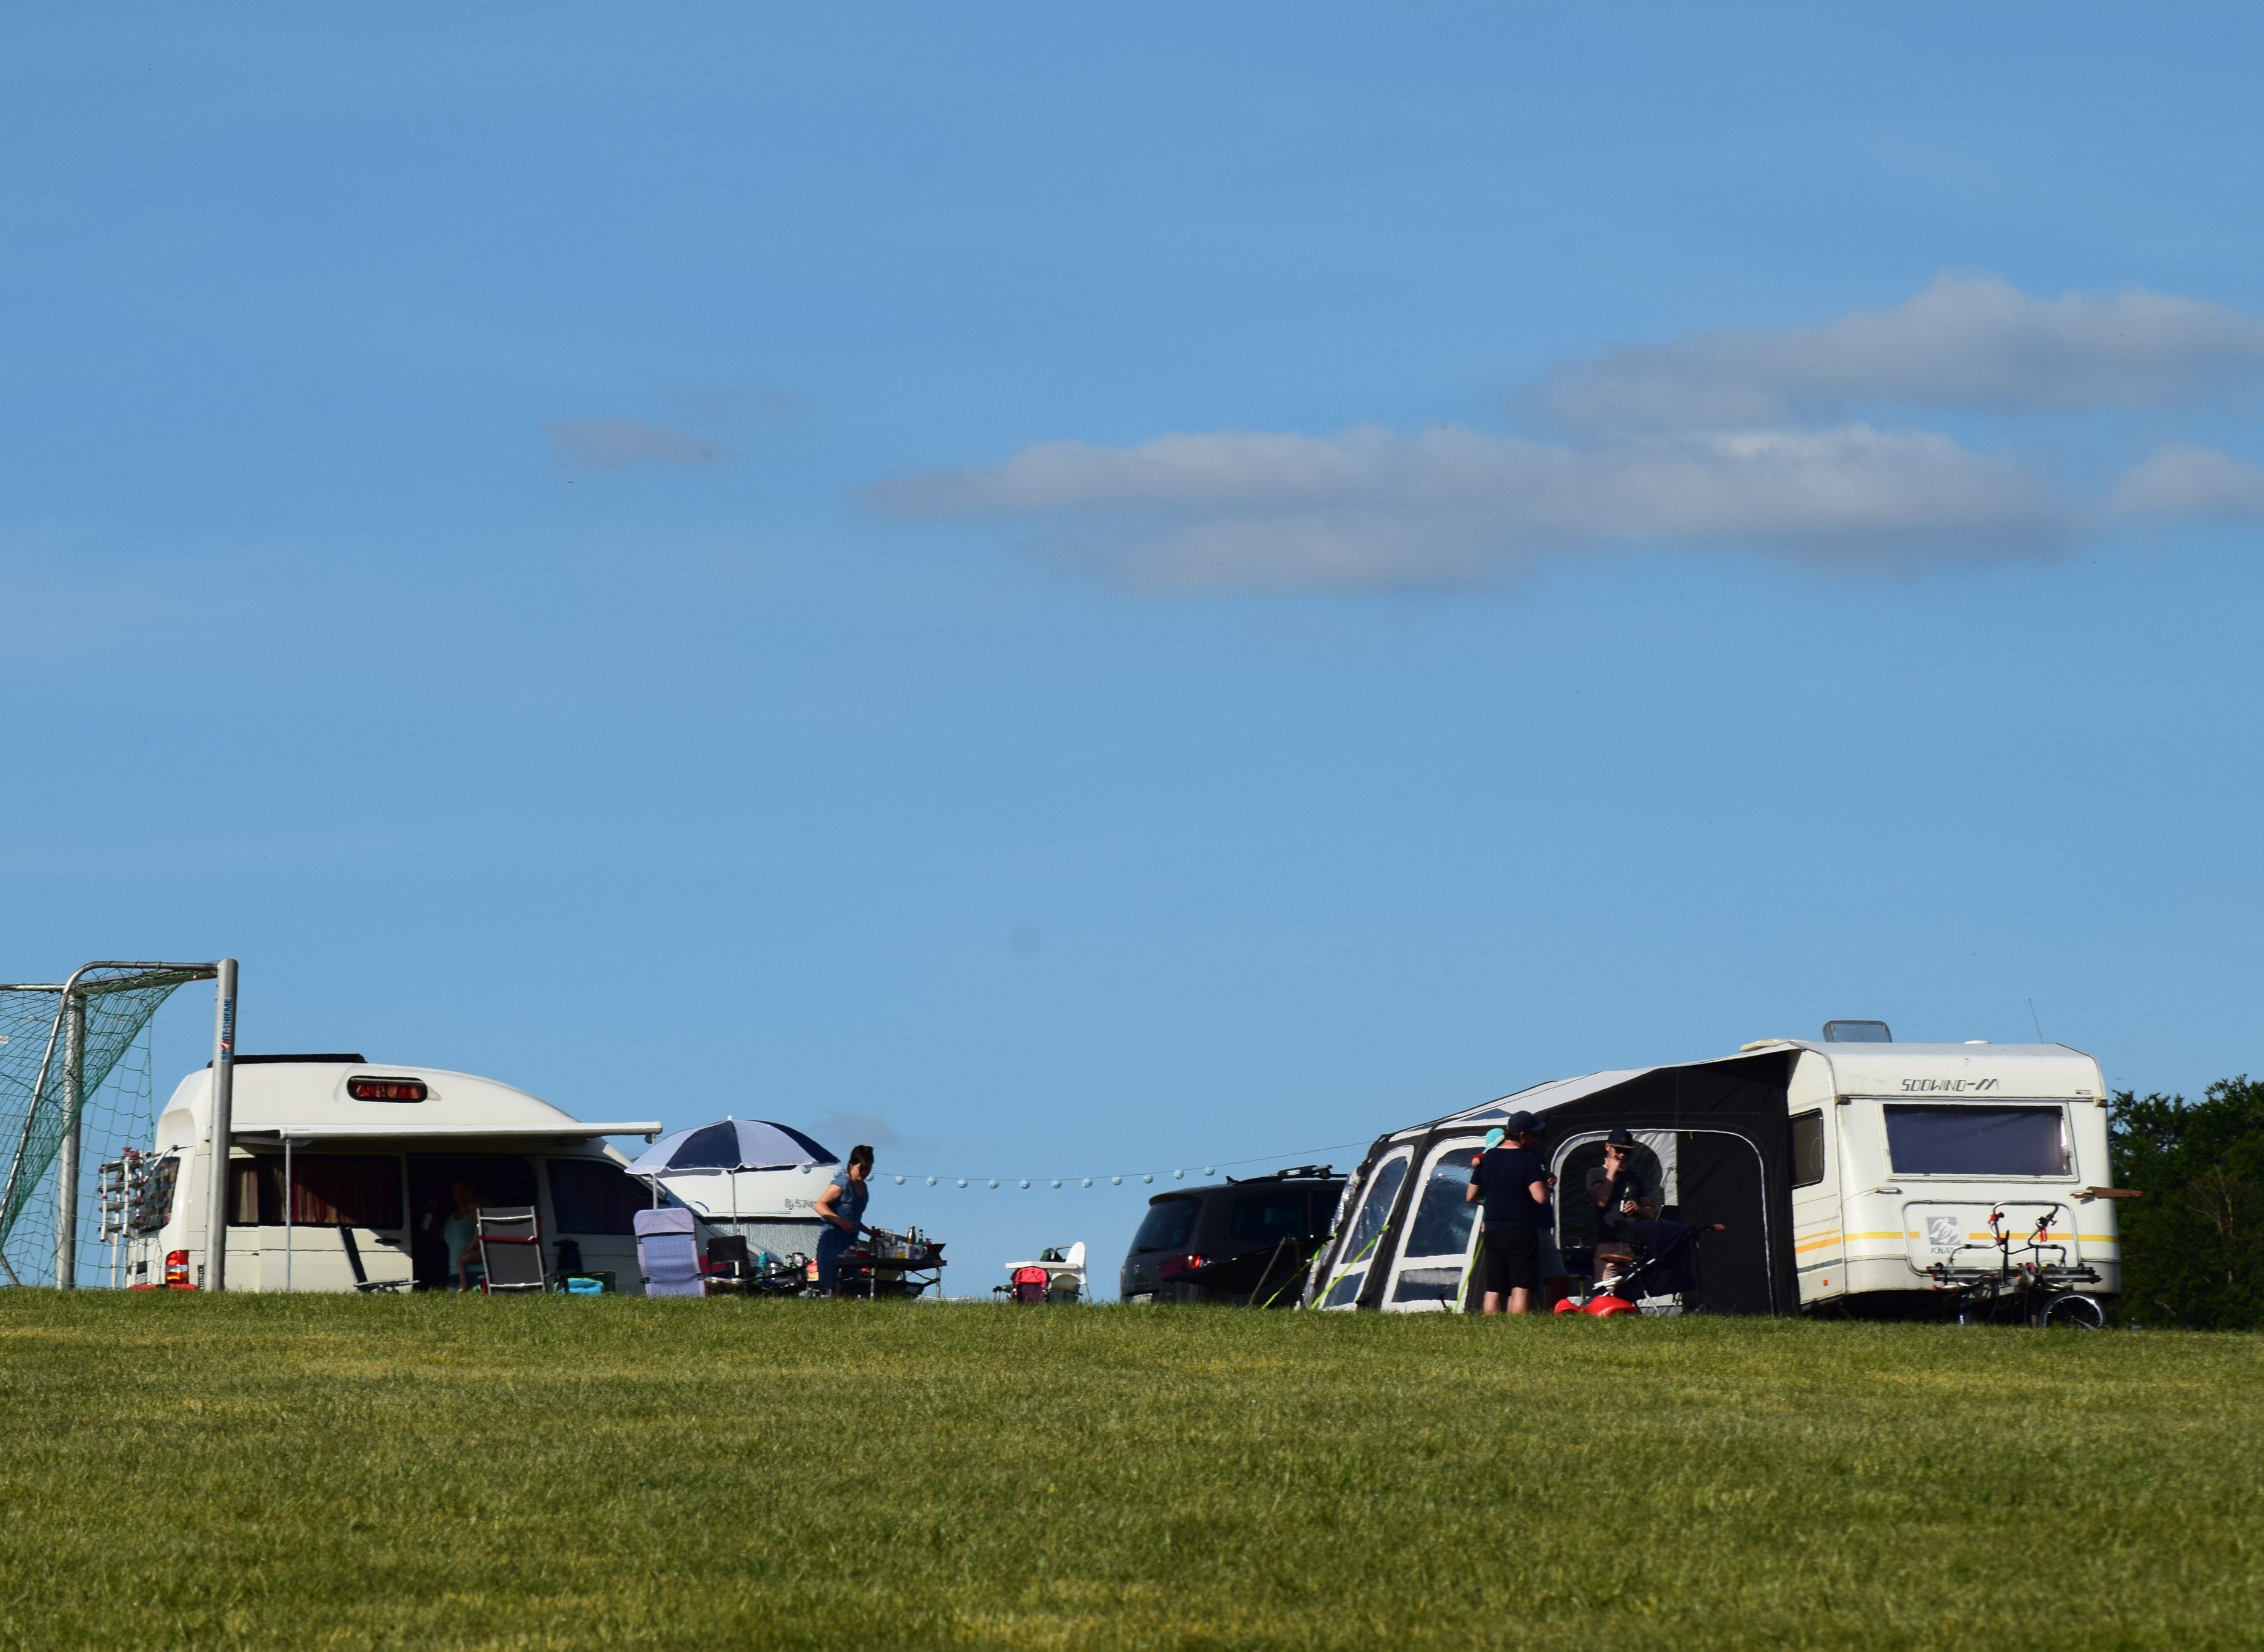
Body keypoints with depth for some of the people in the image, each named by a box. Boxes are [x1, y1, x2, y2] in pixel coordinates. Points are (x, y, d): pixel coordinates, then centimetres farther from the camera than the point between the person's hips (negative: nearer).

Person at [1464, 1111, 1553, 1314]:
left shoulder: (1487, 1159, 10)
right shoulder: (1530, 1159, -11)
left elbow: (1471, 1196, 17)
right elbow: (1540, 1197, -20)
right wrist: (1546, 1182, 0)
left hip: (1492, 1232, 6)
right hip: (1522, 1232, -6)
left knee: (1494, 1290, 7)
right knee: (1521, 1288, -8)